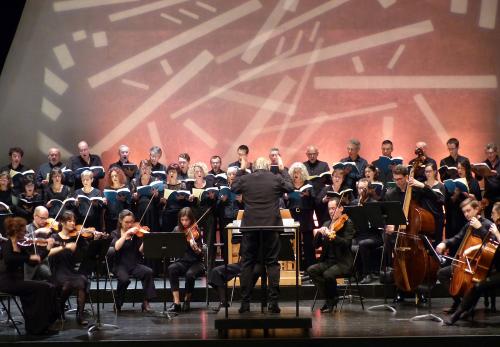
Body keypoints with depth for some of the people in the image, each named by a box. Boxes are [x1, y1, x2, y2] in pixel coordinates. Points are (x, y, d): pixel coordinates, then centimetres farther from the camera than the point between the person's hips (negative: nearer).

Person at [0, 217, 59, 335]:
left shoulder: (20, 246, 12)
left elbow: (33, 262, 16)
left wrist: (47, 248, 13)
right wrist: (29, 257, -31)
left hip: (17, 281, 7)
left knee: (49, 288, -9)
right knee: (42, 288, -19)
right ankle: (37, 327, -11)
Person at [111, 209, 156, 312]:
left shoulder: (136, 234, 9)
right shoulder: (116, 233, 6)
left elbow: (140, 251, -5)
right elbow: (116, 247, -16)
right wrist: (126, 233, -20)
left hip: (134, 265, 2)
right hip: (120, 265, -2)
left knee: (148, 272, -28)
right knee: (124, 279, -34)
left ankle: (146, 303, -19)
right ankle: (118, 305, -9)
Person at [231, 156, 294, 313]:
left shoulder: (245, 179, 1)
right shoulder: (276, 179, -2)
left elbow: (234, 188, 20)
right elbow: (290, 188, 15)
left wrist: (241, 169, 29)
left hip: (250, 226, 1)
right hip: (271, 225, -1)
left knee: (247, 263, 8)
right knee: (272, 263, 5)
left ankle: (245, 303, 6)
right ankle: (273, 302, 1)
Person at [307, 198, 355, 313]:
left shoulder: (348, 224, -3)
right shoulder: (326, 224, 14)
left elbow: (346, 243, -19)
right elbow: (316, 245, 8)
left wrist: (333, 236, -36)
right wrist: (319, 233, -11)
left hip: (343, 262, -6)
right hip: (328, 261, 6)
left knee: (328, 274, -32)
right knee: (311, 270, -20)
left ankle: (332, 299, -4)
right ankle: (330, 298, -7)